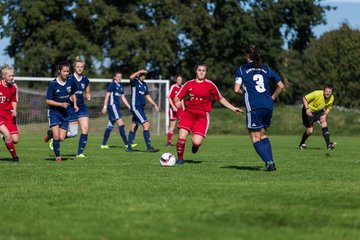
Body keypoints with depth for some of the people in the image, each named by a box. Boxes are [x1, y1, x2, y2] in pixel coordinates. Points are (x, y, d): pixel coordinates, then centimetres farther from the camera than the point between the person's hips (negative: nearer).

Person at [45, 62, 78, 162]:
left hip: (65, 112, 4)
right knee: (56, 136, -17)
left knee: (61, 138, -1)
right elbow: (47, 101, -11)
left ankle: (50, 134, 32)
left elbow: (73, 94, 17)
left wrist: (75, 105, 2)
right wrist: (61, 104, -21)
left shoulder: (70, 82, -3)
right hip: (54, 111, -4)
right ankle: (57, 156, 1)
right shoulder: (53, 84, -15)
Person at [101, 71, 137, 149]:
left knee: (110, 126, 10)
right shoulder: (112, 84, -7)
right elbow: (107, 95, -9)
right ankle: (127, 144, -18)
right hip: (112, 106, -9)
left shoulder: (121, 86, 16)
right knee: (121, 124, -15)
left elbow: (123, 98, 20)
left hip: (117, 107, 9)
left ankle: (103, 144, 15)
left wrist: (130, 107, 16)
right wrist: (105, 106, -13)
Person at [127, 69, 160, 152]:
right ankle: (149, 147, -15)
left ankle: (129, 147, 17)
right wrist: (140, 71, -26)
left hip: (141, 108, 8)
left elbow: (147, 96, 24)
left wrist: (155, 105, 21)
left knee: (134, 127, 12)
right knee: (146, 125, -15)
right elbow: (131, 77, -31)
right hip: (135, 107, -8)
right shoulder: (135, 82, -7)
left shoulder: (144, 84, 15)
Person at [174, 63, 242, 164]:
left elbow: (220, 99, 14)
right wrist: (177, 102, -18)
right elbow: (177, 97, 6)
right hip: (188, 113, 1)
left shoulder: (210, 85, 4)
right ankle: (180, 159, 9)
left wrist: (233, 108, 9)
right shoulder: (189, 84, 6)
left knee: (197, 142, -17)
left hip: (202, 116, -1)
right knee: (181, 138, -16)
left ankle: (195, 145, 23)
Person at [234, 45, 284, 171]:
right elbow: (281, 86, 14)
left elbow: (236, 89, -5)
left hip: (253, 107, -5)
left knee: (255, 138, 4)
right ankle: (271, 161, 10)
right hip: (268, 106, 5)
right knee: (263, 134, 22)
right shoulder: (266, 69, 15)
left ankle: (268, 161, -14)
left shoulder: (241, 69, 4)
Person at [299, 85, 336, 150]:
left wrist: (325, 114, -16)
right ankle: (302, 144, 26)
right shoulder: (317, 94, -29)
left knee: (324, 122, -22)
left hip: (319, 111, 4)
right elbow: (305, 98, -23)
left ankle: (328, 145, -24)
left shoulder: (331, 98, -13)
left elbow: (328, 108, 5)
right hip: (309, 111, -4)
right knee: (310, 130, -4)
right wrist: (307, 109, -35)